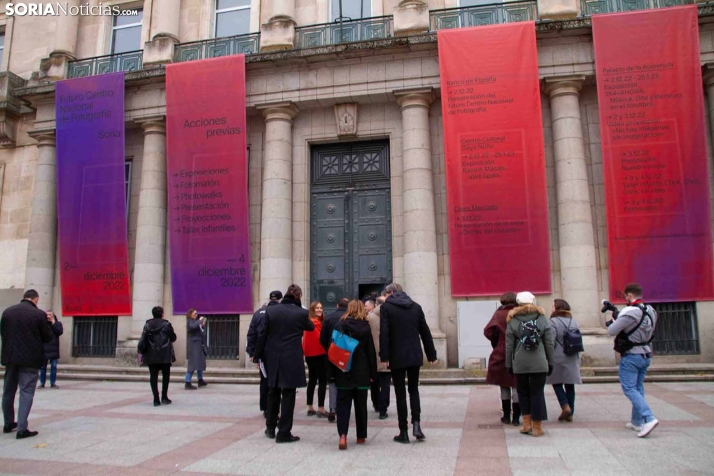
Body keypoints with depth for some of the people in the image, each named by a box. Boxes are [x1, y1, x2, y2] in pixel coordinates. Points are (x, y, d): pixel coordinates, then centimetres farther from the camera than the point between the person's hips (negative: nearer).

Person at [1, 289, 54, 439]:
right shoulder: (39, 314, -11)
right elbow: (48, 338, -5)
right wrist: (49, 323, 10)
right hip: (30, 359, -5)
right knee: (26, 392, -1)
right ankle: (22, 429, -5)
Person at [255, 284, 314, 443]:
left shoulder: (270, 310, -1)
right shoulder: (302, 313, -6)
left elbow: (262, 335, 1)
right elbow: (311, 327, 15)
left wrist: (258, 355, 9)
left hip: (273, 358, 3)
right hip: (292, 360, -3)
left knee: (273, 393, 17)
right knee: (288, 395, 2)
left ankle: (270, 428, 29)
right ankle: (284, 432, 5)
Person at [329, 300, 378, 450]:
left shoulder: (339, 325, -3)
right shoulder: (365, 327, -3)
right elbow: (371, 351, -2)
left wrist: (332, 371, 4)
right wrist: (373, 374, 4)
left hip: (343, 372, 0)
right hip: (361, 373, 0)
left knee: (343, 404, 3)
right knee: (361, 404, 12)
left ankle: (343, 435, -13)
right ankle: (361, 436, 19)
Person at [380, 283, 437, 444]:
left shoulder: (386, 307, -3)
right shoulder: (416, 307, 9)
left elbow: (383, 333, -13)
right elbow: (425, 332, 9)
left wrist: (384, 356, -12)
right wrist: (432, 354, 14)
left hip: (397, 357, -4)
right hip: (415, 355, 4)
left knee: (400, 393, 4)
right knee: (414, 390, 17)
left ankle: (404, 432, 9)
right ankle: (416, 423, 2)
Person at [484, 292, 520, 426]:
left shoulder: (499, 314, -6)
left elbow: (488, 331, -13)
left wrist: (496, 342, 3)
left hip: (501, 355, 0)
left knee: (504, 386, 12)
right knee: (516, 386, 6)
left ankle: (506, 416, 17)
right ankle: (516, 417, 7)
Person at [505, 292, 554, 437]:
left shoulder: (512, 321, 1)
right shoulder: (542, 318, 3)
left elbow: (509, 345, 1)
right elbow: (549, 343, 4)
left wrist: (509, 364, 8)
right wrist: (550, 362, 11)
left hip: (520, 363, 0)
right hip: (539, 362, 0)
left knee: (523, 392, 14)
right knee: (537, 393, 5)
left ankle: (527, 423, 11)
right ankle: (536, 427, 9)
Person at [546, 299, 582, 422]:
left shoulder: (553, 321, -11)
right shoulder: (574, 322, 9)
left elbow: (550, 342, -16)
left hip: (558, 358, -5)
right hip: (573, 359, 6)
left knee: (557, 383, 8)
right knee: (570, 385, 10)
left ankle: (565, 406, -7)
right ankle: (570, 413, 14)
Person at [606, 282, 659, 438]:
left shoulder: (630, 312, -20)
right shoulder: (651, 311, 6)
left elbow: (612, 331, -15)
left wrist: (612, 321, 5)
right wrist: (619, 318, 9)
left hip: (631, 356, -8)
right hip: (646, 355, 8)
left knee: (629, 389, -4)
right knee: (638, 388, 15)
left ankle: (649, 418, -17)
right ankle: (637, 422, 21)